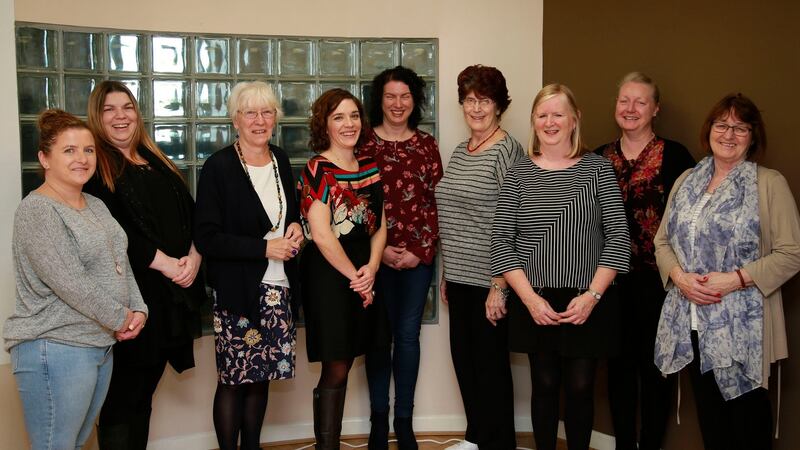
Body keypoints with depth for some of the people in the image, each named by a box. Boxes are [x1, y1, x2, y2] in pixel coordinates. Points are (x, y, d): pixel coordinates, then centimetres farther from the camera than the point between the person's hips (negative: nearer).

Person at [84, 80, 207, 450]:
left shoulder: (156, 163, 18)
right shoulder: (94, 166, -3)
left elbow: (190, 213, 13)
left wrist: (194, 256, -6)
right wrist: (165, 264, -17)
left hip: (172, 294, 6)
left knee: (144, 392, 14)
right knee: (123, 398, 1)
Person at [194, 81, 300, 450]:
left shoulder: (280, 160, 9)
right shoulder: (218, 166, -9)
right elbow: (206, 238, -13)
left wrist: (295, 228, 2)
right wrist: (264, 247, -17)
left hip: (277, 288, 5)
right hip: (236, 291, -5)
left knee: (261, 376, 12)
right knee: (233, 380, 2)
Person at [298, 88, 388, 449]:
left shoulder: (370, 167, 10)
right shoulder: (317, 170, -10)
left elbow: (379, 226, 10)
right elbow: (322, 235, -16)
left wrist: (371, 267, -6)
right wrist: (355, 277, -10)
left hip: (363, 276, 6)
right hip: (328, 276, -6)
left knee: (343, 366, 11)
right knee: (335, 371, -2)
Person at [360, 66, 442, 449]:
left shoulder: (426, 145, 6)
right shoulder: (363, 143, 0)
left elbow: (435, 202, 3)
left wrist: (421, 249, -7)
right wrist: (378, 249, -10)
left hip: (418, 255, 1)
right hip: (375, 255, -1)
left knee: (408, 335, 6)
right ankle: (379, 418, 20)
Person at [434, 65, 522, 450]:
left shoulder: (506, 150, -10)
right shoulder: (459, 152, 13)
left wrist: (500, 284, -18)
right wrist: (446, 274, 17)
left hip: (488, 279, -7)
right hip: (459, 277, 7)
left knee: (490, 361, 3)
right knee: (463, 357, 14)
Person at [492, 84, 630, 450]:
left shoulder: (598, 168, 0)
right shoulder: (519, 173, 3)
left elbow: (618, 236, -4)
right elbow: (501, 241, -1)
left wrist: (592, 295, -12)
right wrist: (529, 298, -11)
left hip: (587, 303, -1)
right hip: (534, 303, 1)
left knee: (580, 388, 7)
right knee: (545, 386, 10)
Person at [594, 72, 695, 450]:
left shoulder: (674, 155, -6)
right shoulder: (598, 158, 7)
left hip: (658, 277, -3)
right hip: (613, 276, 4)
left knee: (655, 364, 6)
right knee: (619, 362, 13)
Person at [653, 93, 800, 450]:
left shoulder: (770, 183, -4)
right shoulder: (686, 180, 12)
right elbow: (663, 241, 12)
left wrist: (734, 280, -18)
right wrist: (679, 276, -8)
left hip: (742, 327, -4)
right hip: (691, 325, 5)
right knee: (709, 419, 13)